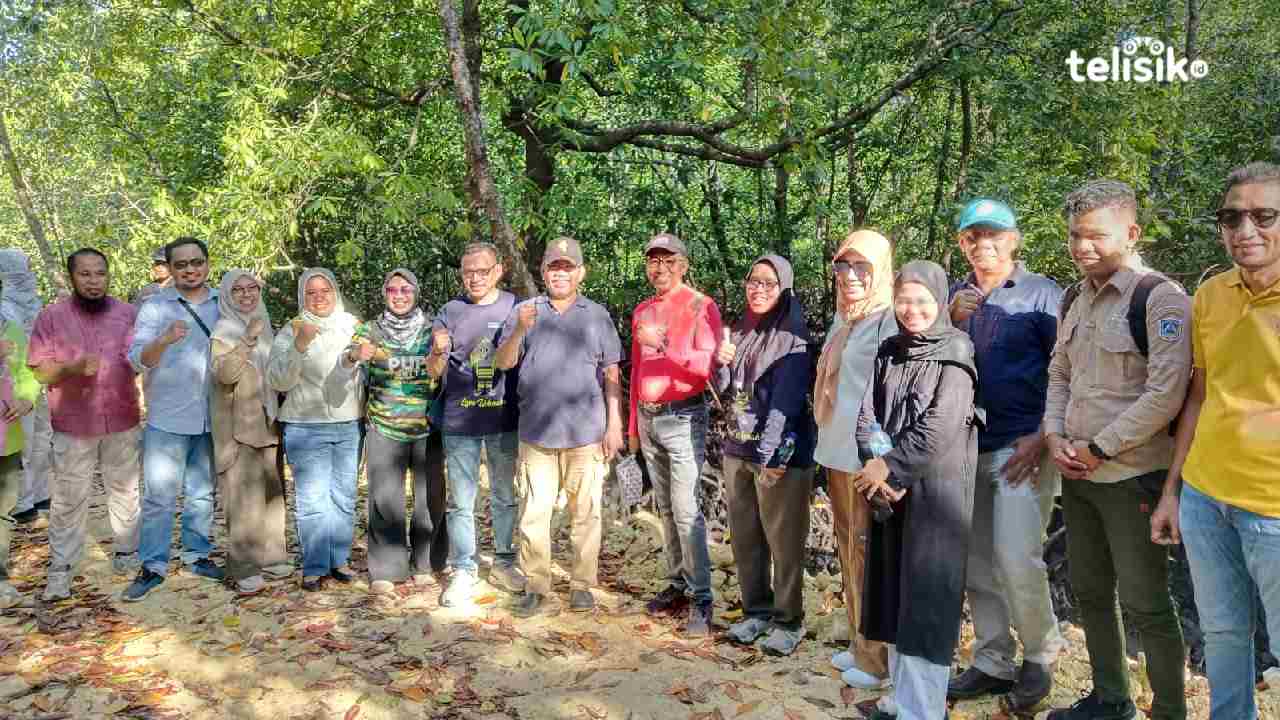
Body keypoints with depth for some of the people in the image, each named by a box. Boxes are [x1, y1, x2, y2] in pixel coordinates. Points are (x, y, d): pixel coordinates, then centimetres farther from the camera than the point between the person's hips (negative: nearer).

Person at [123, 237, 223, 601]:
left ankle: (197, 555, 25)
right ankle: (153, 566, 11)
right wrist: (164, 340, -31)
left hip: (211, 419, 3)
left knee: (202, 494, 13)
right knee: (159, 497, 0)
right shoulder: (155, 307, -2)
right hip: (167, 419, -2)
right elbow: (138, 359, -12)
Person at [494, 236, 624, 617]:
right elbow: (503, 363, 1)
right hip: (536, 433, 0)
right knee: (533, 513, 2)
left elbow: (611, 375, 8)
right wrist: (520, 330, -17)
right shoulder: (524, 311, 8)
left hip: (585, 433, 0)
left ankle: (583, 585, 16)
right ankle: (536, 587, 13)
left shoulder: (597, 316, 9)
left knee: (586, 512, 4)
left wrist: (615, 424, 2)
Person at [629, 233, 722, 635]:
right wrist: (633, 426, 19)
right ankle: (678, 585, 20)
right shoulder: (642, 312, 14)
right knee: (665, 508, 11)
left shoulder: (701, 307, -7)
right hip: (648, 419, 7)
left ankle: (701, 599, -2)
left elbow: (710, 364, -18)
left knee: (686, 510, -9)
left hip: (683, 418, -7)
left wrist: (665, 345, -25)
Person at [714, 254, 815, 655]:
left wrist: (770, 455, -21)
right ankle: (756, 610, 26)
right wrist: (722, 365, -7)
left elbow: (787, 399, -15)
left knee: (783, 540, 0)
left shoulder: (793, 336, -7)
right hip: (737, 448, 6)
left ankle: (789, 621, 13)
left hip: (780, 452, -6)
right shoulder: (740, 331, 12)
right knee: (744, 537, 12)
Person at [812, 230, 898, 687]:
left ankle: (879, 660, 11)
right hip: (837, 453, 9)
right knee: (848, 550, 15)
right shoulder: (842, 321, 15)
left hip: (867, 456, -9)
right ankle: (860, 645, 28)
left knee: (868, 552, -1)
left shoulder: (890, 322, -12)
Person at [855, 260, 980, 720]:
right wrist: (877, 472, -11)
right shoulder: (889, 352, 10)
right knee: (895, 597, 12)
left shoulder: (954, 354, -6)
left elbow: (940, 430, -16)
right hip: (890, 491, 6)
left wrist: (889, 466, -12)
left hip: (938, 489, -6)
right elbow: (867, 417, 3)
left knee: (927, 600, -2)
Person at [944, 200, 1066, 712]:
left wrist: (1041, 438, -13)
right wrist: (952, 321, -9)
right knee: (977, 565, 9)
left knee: (1016, 559, -11)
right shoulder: (954, 297, 11)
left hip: (1022, 448, -5)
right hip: (966, 448, 5)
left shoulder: (1043, 294, -2)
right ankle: (993, 663, 24)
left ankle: (1041, 656, 13)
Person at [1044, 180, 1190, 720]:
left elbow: (1165, 394, -19)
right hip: (1077, 473, 7)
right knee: (1090, 593, 17)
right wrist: (1055, 436, 1)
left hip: (1132, 477, -7)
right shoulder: (1076, 300, 10)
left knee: (1144, 604, 2)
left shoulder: (1161, 299, -13)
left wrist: (1098, 448, -15)